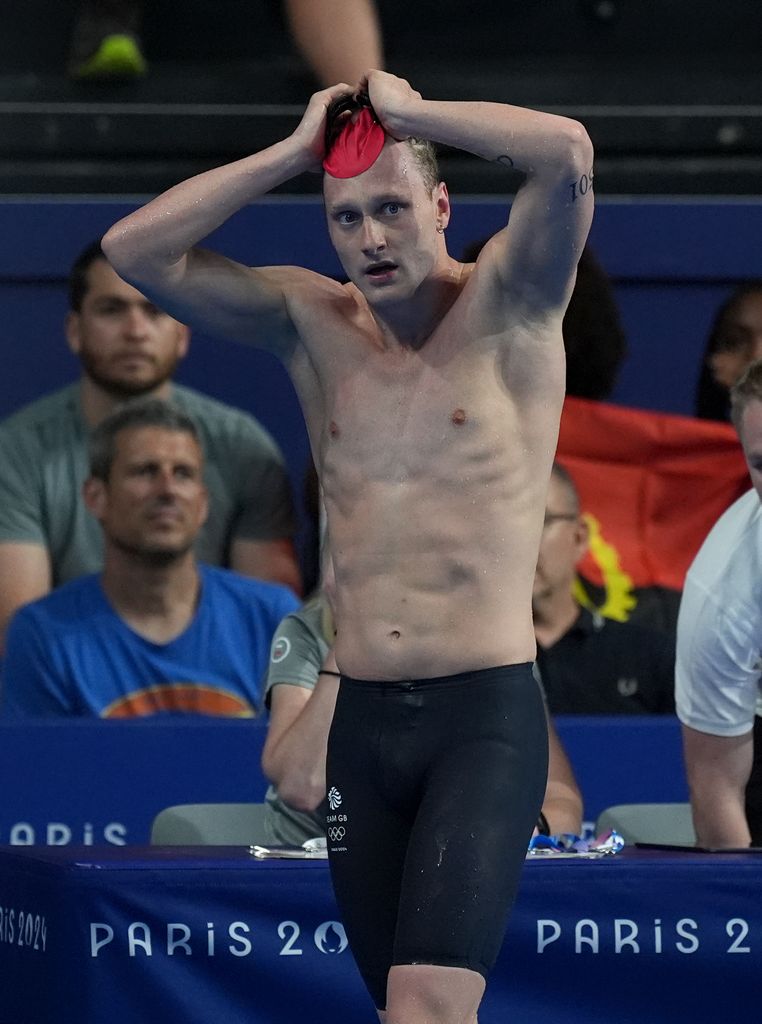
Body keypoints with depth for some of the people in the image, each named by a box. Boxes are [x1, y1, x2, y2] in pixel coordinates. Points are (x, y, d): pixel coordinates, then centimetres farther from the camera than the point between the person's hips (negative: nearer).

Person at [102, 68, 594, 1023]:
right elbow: (135, 249, 3)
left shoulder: (507, 306, -2)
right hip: (360, 721, 5)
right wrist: (298, 148, 0)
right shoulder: (313, 323, 10)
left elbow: (567, 153, -19)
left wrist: (406, 110, -7)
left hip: (485, 716, -5)